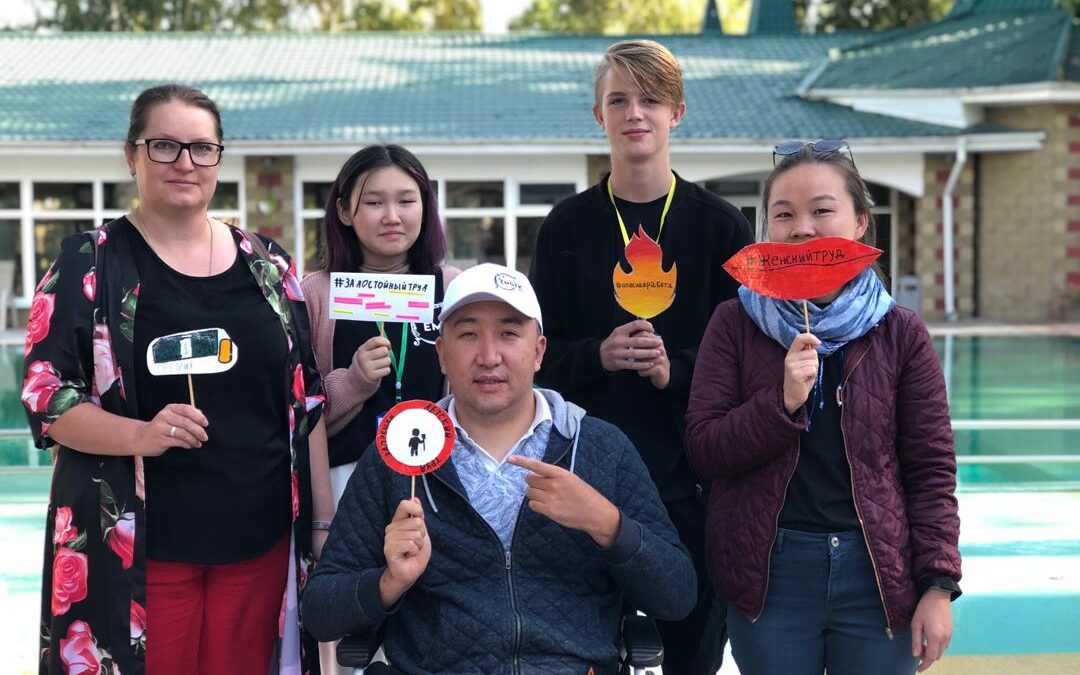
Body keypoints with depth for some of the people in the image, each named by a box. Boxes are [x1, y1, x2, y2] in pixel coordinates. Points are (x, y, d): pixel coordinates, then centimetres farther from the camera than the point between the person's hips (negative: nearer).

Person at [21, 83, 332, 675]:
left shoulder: (266, 265, 10)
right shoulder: (91, 265, -1)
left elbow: (308, 401, 11)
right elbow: (45, 397, -5)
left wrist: (324, 522, 6)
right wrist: (140, 434, -23)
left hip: (259, 540, 3)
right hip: (137, 545, -3)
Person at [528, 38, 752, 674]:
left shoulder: (720, 224, 3)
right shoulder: (567, 227, 6)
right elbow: (539, 354, 5)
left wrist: (676, 369, -16)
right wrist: (597, 356, -14)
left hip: (696, 472, 0)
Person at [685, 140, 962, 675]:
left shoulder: (901, 333, 1)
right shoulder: (736, 324, 1)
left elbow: (932, 469, 1)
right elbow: (704, 449, -4)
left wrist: (938, 586, -4)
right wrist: (783, 401, -18)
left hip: (877, 572, 0)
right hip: (768, 572, 0)